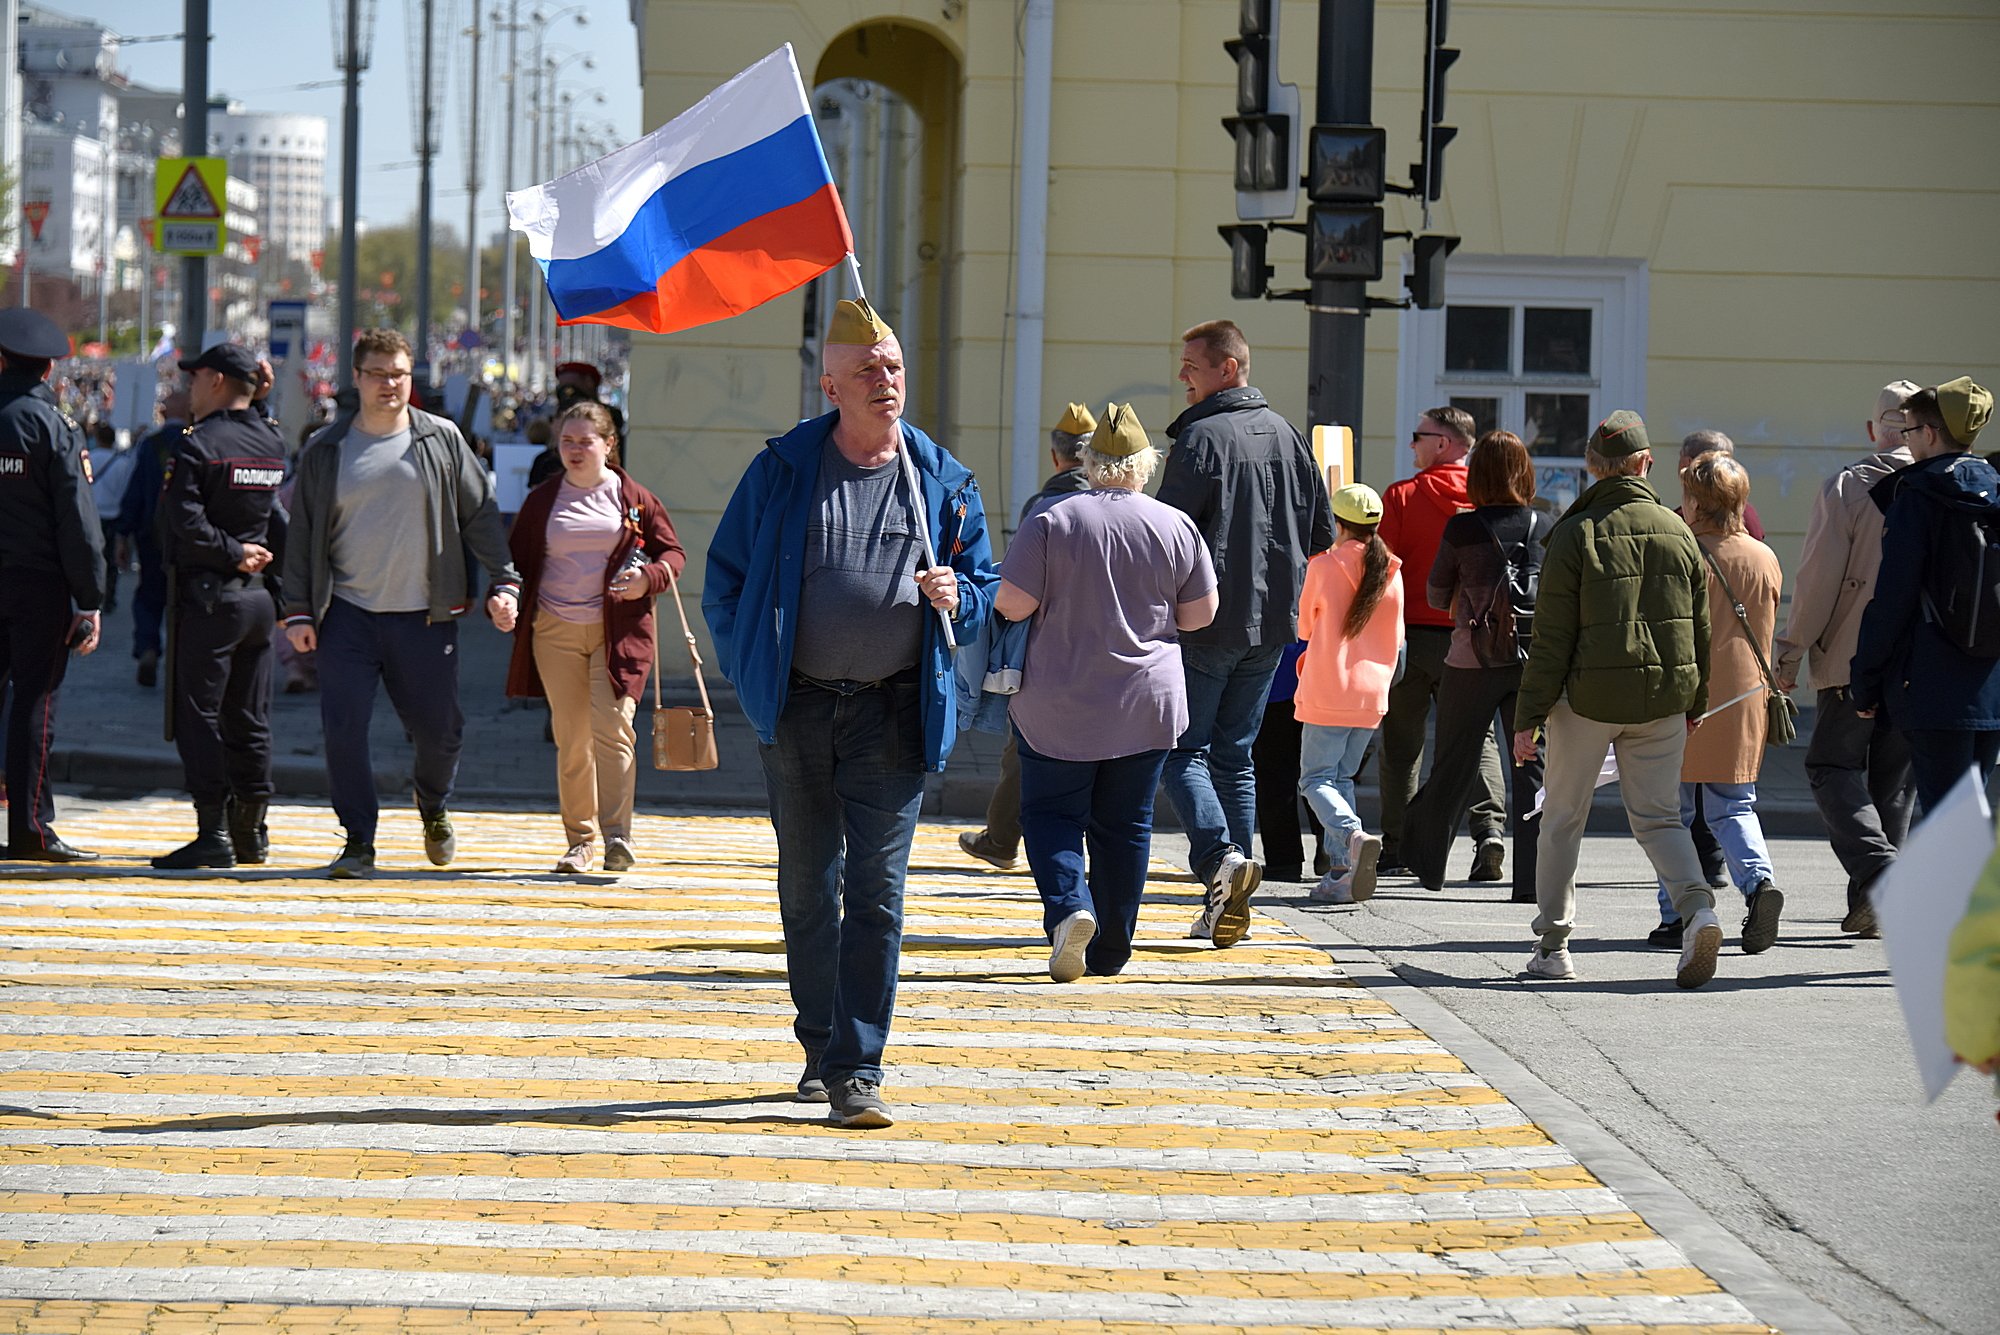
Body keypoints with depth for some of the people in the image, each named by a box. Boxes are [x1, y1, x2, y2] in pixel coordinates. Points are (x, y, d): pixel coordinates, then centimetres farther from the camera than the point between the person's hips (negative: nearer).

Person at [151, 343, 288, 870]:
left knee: (197, 714, -3)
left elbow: (186, 523, -20)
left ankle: (213, 832, -9)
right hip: (259, 596, 7)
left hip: (207, 596, -7)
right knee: (248, 718, 12)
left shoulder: (199, 444, -12)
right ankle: (251, 832, 17)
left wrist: (232, 552, -11)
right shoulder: (273, 442, 8)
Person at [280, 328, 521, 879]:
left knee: (439, 730, 6)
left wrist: (504, 583, -2)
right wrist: (298, 611, 2)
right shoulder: (326, 452, 5)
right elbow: (301, 535, 8)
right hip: (347, 614, 0)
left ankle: (433, 807, 37)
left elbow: (481, 515, 7)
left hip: (424, 616, 0)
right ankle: (359, 841, 3)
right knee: (343, 729, -8)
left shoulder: (442, 441, 4)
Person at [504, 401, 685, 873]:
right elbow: (515, 558, 14)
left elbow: (674, 552, 8)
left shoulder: (634, 498, 4)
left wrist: (649, 578, -12)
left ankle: (617, 834, -11)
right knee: (571, 738, 2)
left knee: (612, 726, -14)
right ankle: (579, 838, 10)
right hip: (556, 630, 2)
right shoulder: (542, 501, 9)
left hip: (617, 629, -2)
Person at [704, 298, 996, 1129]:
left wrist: (956, 596, -8)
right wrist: (748, 671, 1)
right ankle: (821, 1048, 26)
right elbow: (725, 574, 9)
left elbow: (983, 582, 15)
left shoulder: (942, 481, 5)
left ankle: (855, 1071, -8)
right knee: (807, 888, 11)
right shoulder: (783, 469, 2)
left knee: (876, 894, -8)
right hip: (798, 709, 1)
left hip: (895, 713, -1)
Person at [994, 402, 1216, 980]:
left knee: (1051, 812, 8)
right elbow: (1200, 613, 3)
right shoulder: (1177, 527, -2)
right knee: (1125, 824, 11)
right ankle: (1110, 951, 14)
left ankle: (1069, 906, -16)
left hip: (1059, 705, -2)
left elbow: (1011, 604, -11)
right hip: (1147, 705, 2)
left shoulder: (1052, 522, -9)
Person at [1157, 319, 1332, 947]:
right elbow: (1322, 535, 14)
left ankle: (1220, 856, -23)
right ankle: (1228, 908, 10)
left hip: (1205, 620, -7)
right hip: (1271, 625, 7)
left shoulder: (1202, 437, -14)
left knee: (1184, 749, 1)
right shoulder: (1286, 435, 10)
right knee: (1235, 754, 12)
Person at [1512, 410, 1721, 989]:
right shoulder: (1678, 531, 4)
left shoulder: (1576, 534, -8)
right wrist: (1695, 702, 22)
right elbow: (1700, 626, 11)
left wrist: (1529, 715, -5)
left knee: (1563, 817, 11)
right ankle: (1697, 908, -16)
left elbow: (1552, 636, -9)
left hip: (1587, 698, -3)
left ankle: (1552, 944, 15)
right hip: (1664, 698, 3)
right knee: (1657, 816, 10)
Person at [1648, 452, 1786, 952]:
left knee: (1673, 812, 7)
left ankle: (1677, 915, 6)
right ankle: (1759, 879, -14)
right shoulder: (1765, 559, 4)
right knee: (1733, 808, 12)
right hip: (1743, 702, 4)